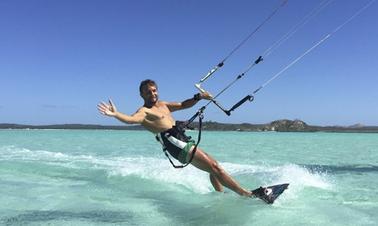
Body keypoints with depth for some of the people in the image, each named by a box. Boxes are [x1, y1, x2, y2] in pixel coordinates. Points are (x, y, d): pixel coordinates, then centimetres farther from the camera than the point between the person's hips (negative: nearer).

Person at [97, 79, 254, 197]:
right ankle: (246, 194, -7)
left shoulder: (162, 105, 22)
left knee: (213, 167, 13)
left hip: (185, 140, 9)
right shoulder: (144, 111, -4)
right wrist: (115, 114, -44)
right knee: (214, 167, -11)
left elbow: (183, 105, 25)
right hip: (175, 143, -9)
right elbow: (131, 119, -24)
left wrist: (198, 97, 10)